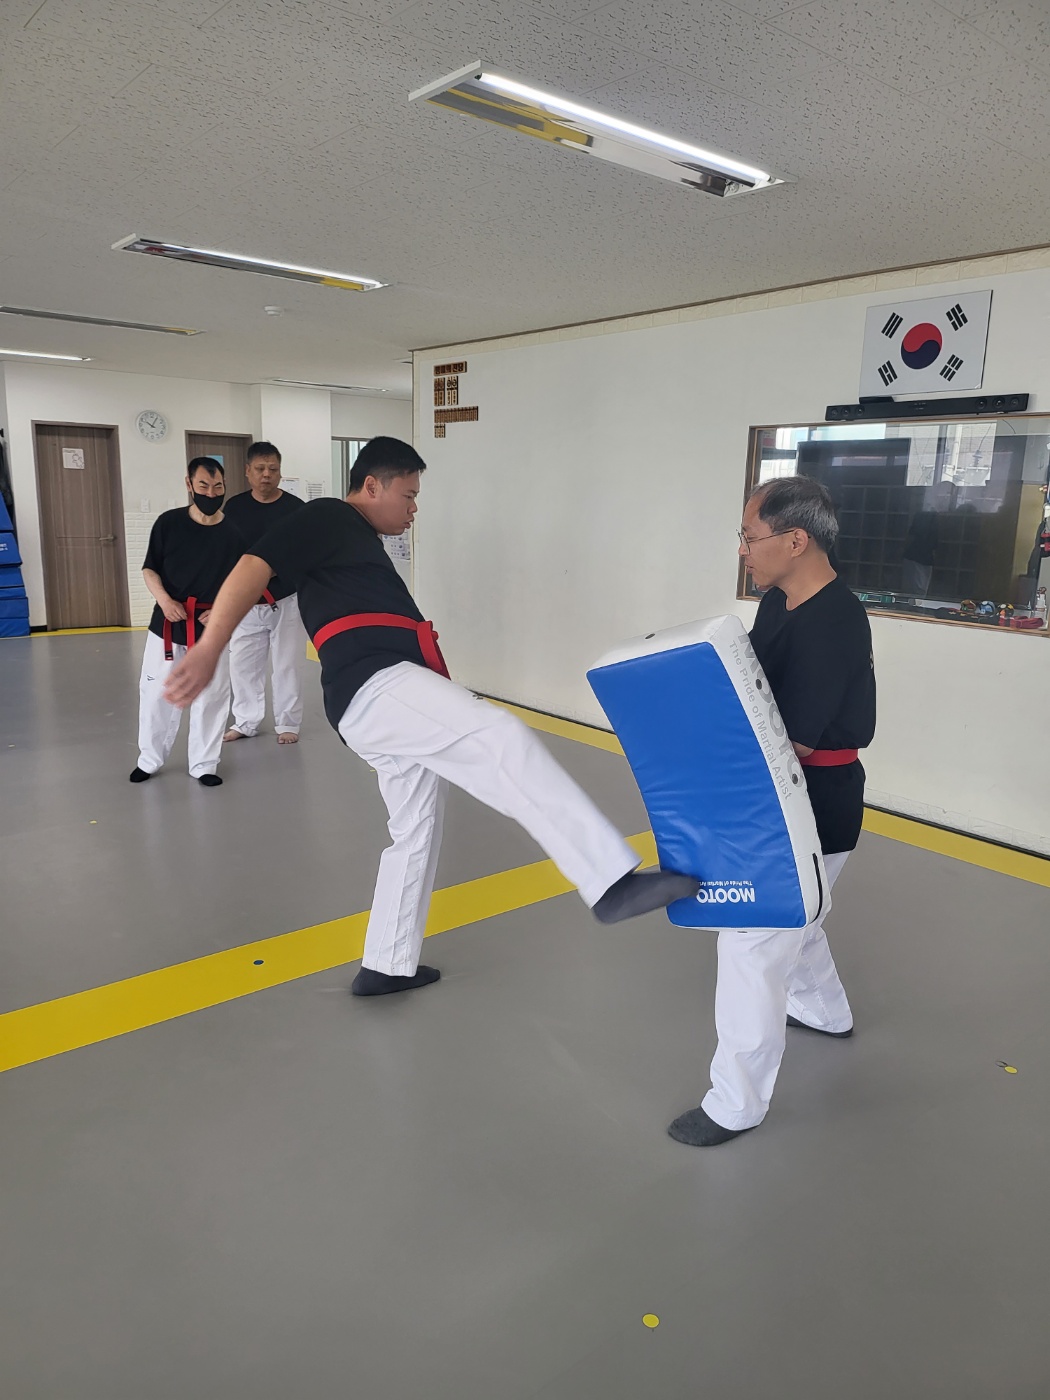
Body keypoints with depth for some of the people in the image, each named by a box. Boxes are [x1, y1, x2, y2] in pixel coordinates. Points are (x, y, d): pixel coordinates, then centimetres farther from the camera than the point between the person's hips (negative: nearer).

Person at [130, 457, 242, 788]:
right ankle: (149, 759, 29)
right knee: (156, 693, 9)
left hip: (211, 627, 0)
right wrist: (164, 600, -15)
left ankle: (203, 765, 21)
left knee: (211, 697, 5)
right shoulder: (169, 522, -5)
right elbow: (150, 568, 2)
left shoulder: (234, 532, -5)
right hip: (167, 623, 1)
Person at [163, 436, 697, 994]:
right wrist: (209, 650, -22)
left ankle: (386, 966, 29)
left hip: (392, 698, 11)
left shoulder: (364, 545, 31)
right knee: (504, 740, -27)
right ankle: (612, 882, -35)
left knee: (416, 832, 16)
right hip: (375, 687, -11)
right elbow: (253, 568, -10)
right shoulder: (328, 519, 3)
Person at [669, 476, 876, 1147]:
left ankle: (737, 1104, 14)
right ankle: (825, 1010, 56)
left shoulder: (833, 625, -26)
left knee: (751, 942, -3)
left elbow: (795, 740, -27)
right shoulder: (779, 602, 3)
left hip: (814, 806, -10)